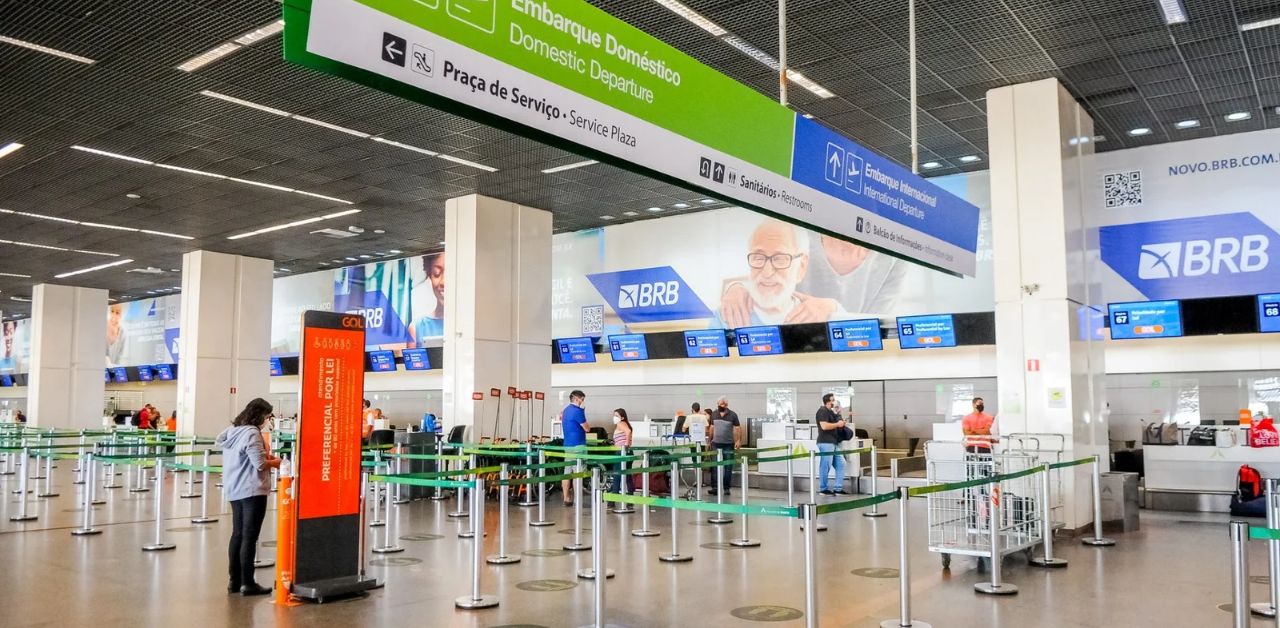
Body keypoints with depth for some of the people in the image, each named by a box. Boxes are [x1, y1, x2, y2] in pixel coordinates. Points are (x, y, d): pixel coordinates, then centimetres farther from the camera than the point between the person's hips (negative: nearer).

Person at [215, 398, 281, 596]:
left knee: (237, 535, 14)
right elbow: (261, 464, -20)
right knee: (249, 537, -5)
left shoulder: (232, 430, 10)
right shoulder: (252, 433, -16)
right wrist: (275, 462, 1)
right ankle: (247, 583, -1)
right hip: (252, 491, -9)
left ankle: (234, 581, 19)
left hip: (234, 490, 9)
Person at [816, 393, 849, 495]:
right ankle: (823, 489, 4)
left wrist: (841, 423, 16)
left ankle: (838, 488, 13)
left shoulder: (830, 411, 20)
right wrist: (837, 424, -12)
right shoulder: (823, 411, -11)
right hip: (826, 442, -10)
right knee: (826, 466, -5)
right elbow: (824, 426, -22)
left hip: (834, 442, 10)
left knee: (841, 464, 8)